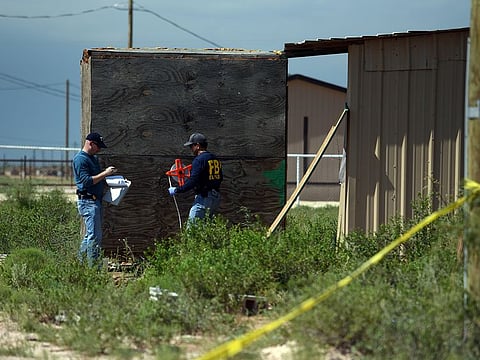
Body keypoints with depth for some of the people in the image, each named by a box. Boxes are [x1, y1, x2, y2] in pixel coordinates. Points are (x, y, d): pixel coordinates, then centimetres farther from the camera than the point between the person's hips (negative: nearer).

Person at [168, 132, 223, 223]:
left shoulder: (199, 160, -13)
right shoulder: (215, 159, 14)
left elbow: (193, 182, -21)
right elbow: (220, 178, 21)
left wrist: (176, 190, -13)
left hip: (204, 198, -9)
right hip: (216, 198, 9)